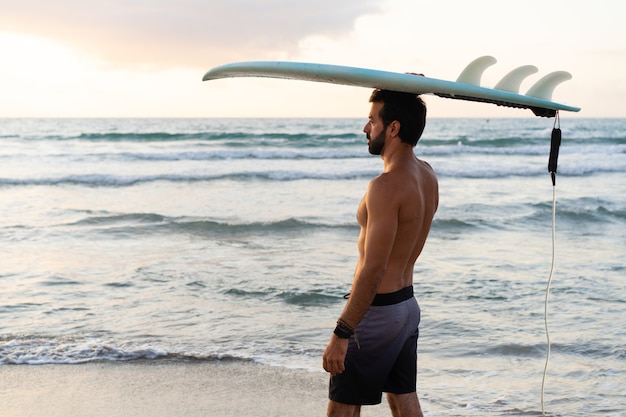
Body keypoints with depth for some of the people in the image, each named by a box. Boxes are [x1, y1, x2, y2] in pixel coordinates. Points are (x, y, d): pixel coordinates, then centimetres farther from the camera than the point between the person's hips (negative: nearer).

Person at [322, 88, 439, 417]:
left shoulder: (386, 187, -24)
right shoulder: (427, 176, 3)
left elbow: (373, 270, -27)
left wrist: (341, 334, -23)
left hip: (377, 310, -9)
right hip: (407, 303, 9)